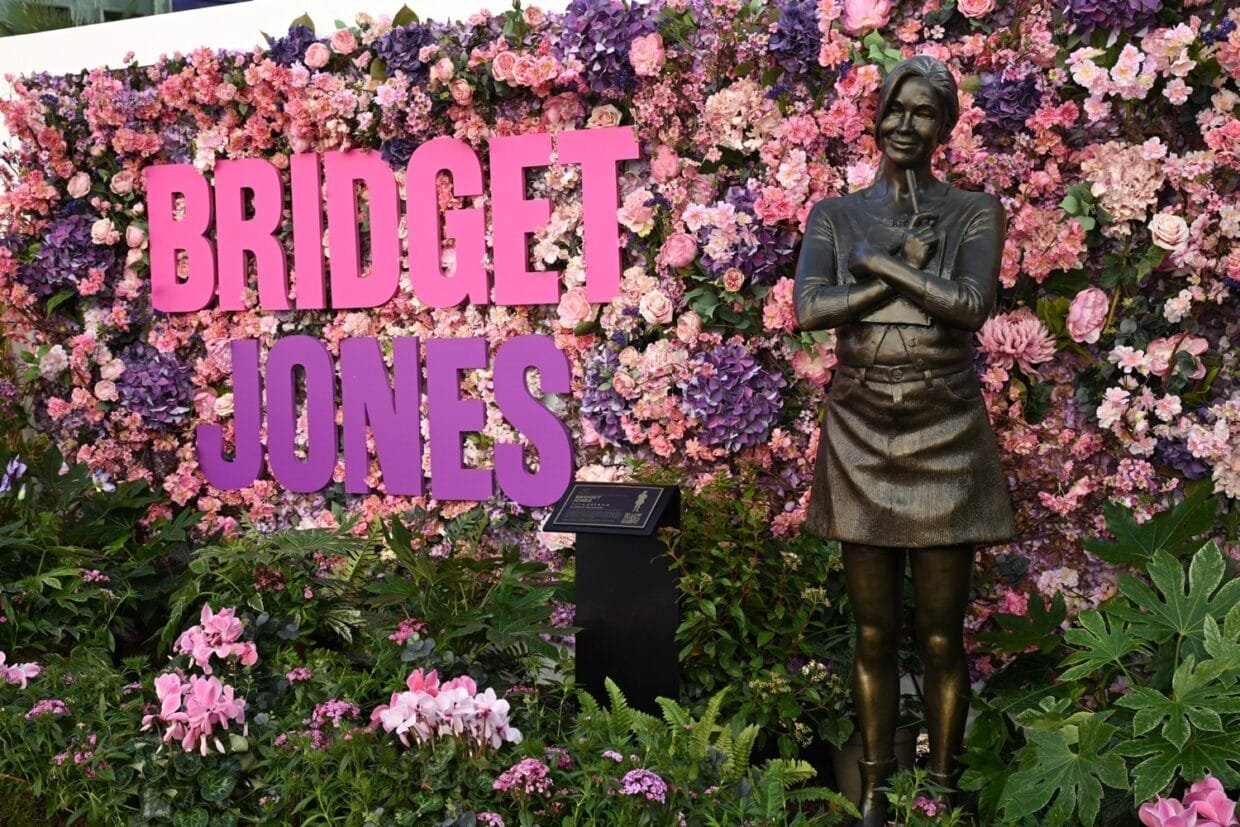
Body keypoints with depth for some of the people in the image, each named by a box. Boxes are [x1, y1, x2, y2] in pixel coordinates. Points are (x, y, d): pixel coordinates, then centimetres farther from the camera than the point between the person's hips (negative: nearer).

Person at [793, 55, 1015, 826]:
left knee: (941, 638, 4)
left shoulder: (976, 212, 2)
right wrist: (909, 270, -13)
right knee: (874, 633, 10)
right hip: (860, 438, 2)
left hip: (945, 439, -1)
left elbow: (974, 305, -17)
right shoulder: (835, 215, 6)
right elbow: (809, 309, -11)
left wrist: (879, 263, -11)